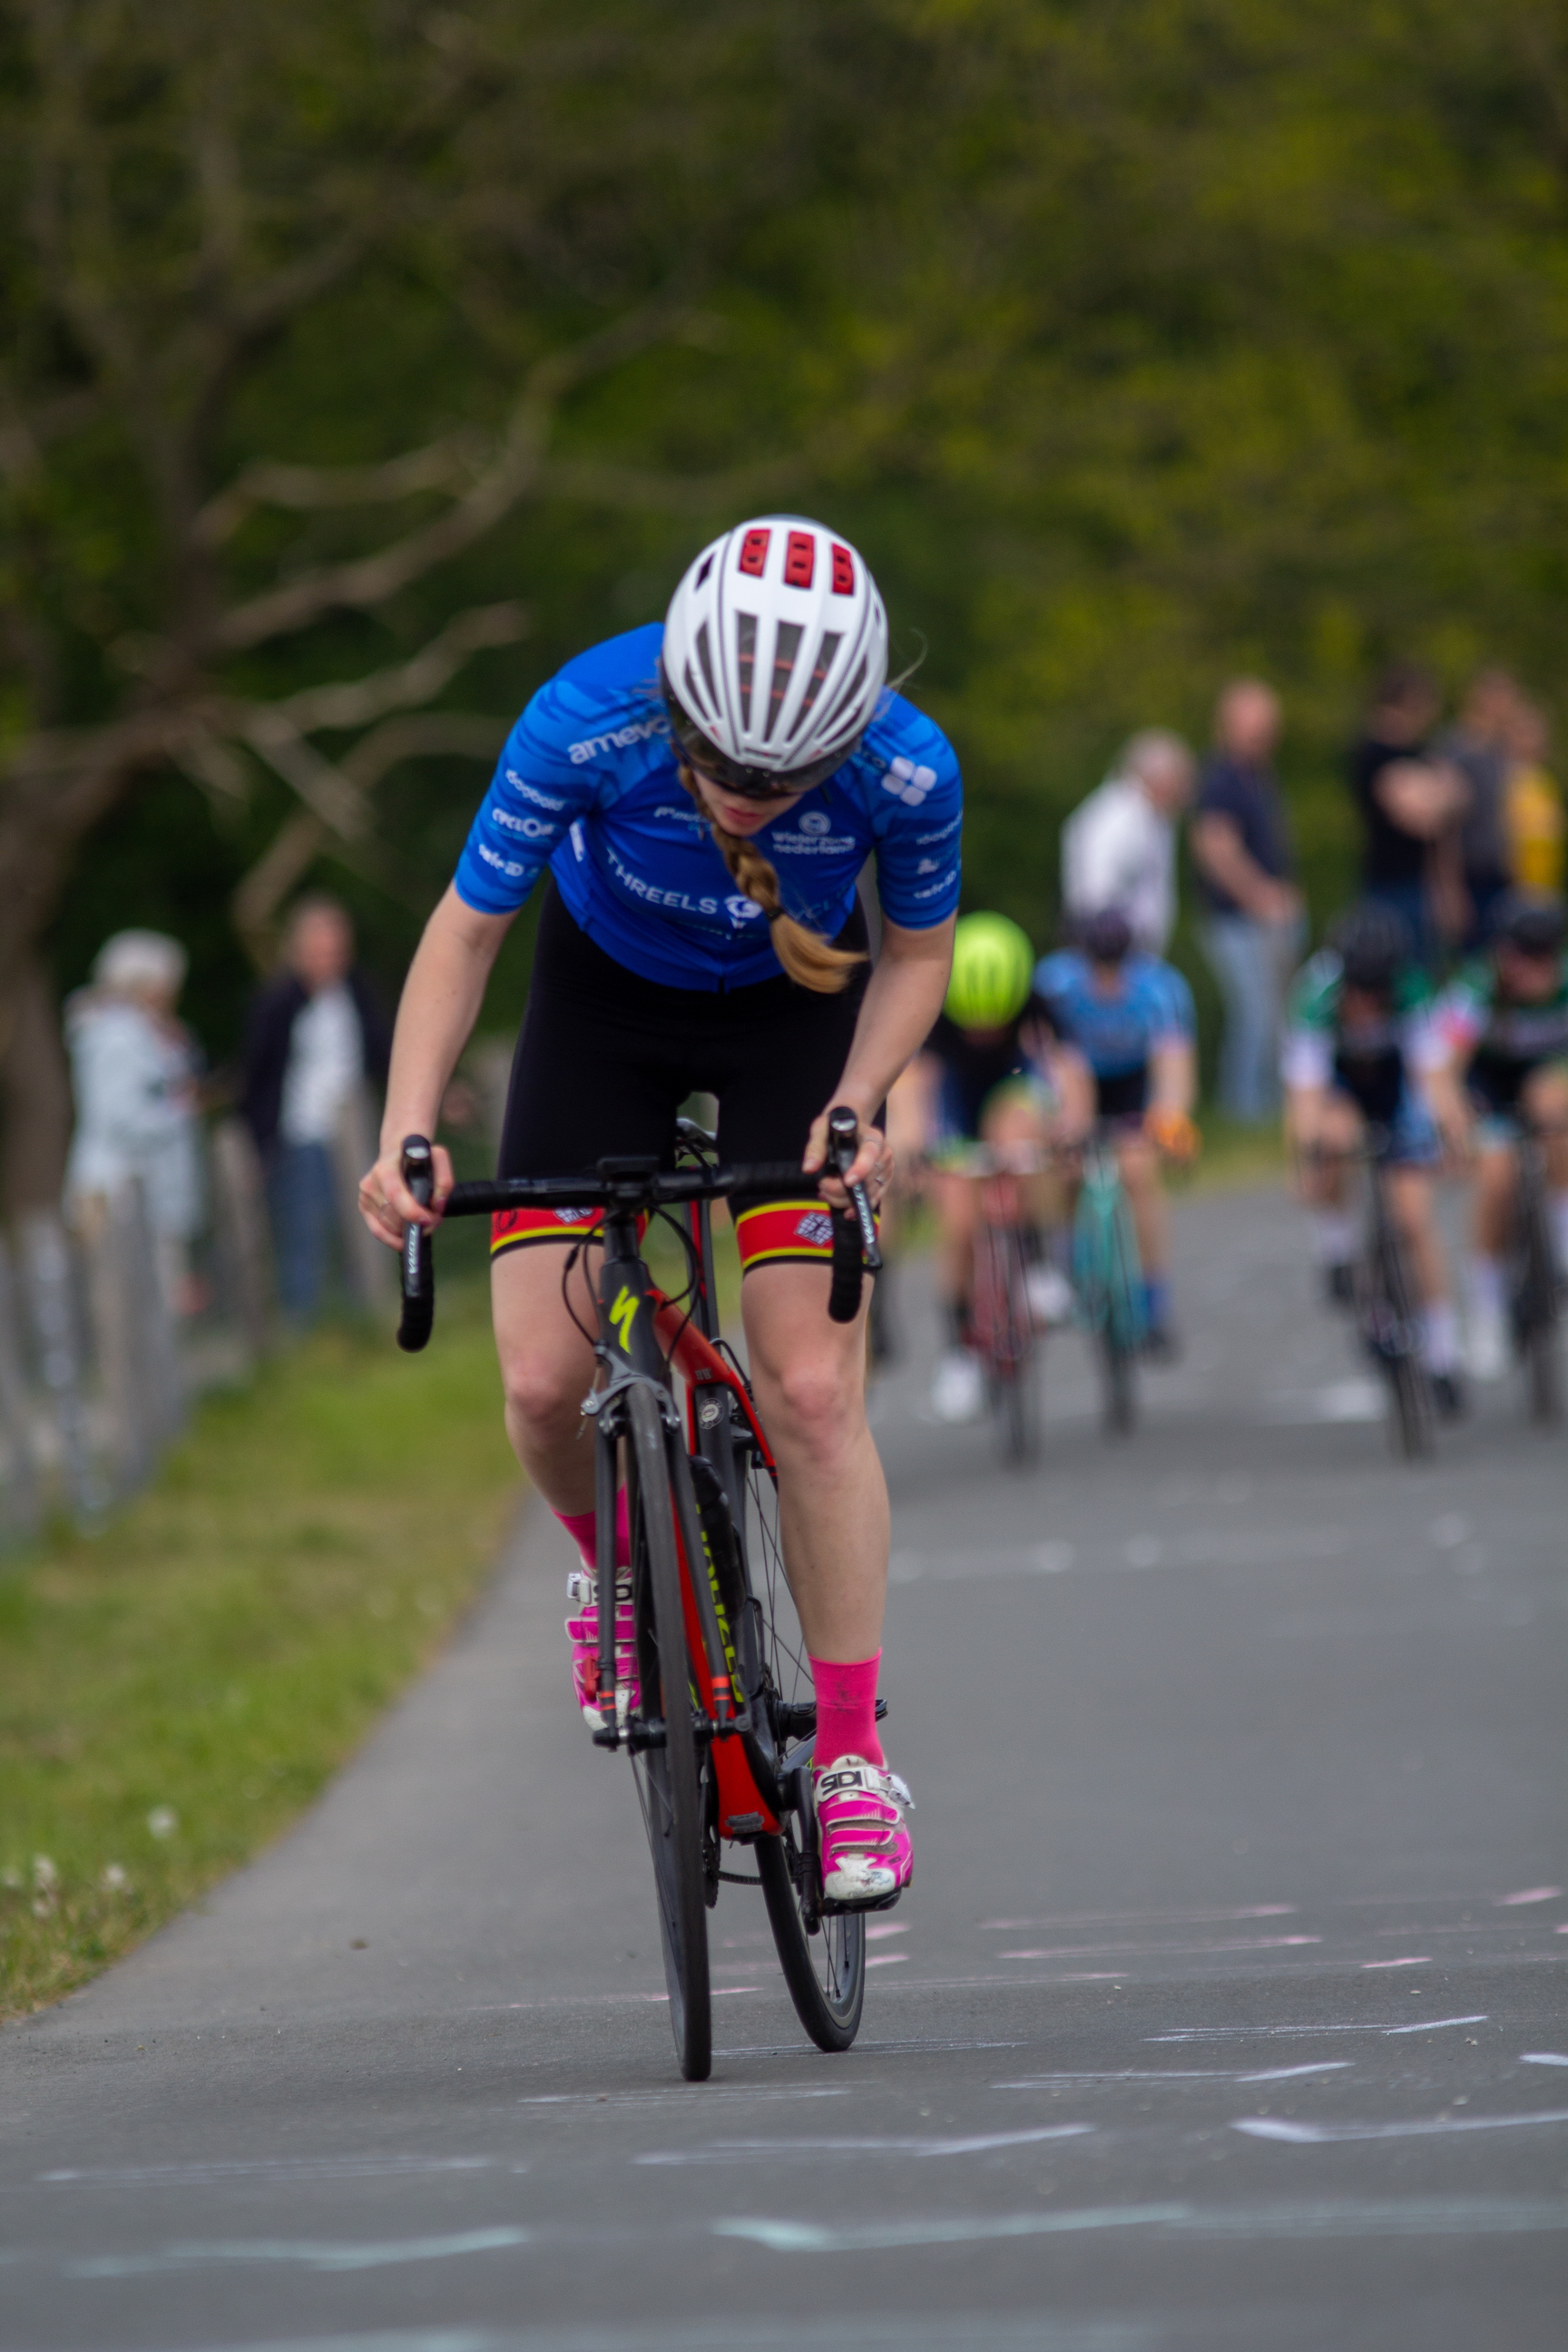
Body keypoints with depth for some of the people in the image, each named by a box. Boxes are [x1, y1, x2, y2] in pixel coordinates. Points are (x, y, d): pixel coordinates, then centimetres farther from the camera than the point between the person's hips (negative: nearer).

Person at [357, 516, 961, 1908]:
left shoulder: (909, 771, -31)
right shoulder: (586, 725, -34)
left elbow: (919, 955, -10)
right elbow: (467, 932, -19)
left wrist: (853, 1106, -26)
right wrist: (408, 1137, -30)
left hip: (793, 1012, -1)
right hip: (608, 997, 1)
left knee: (812, 1388, -14)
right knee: (543, 1380, -10)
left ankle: (852, 1756, -3)